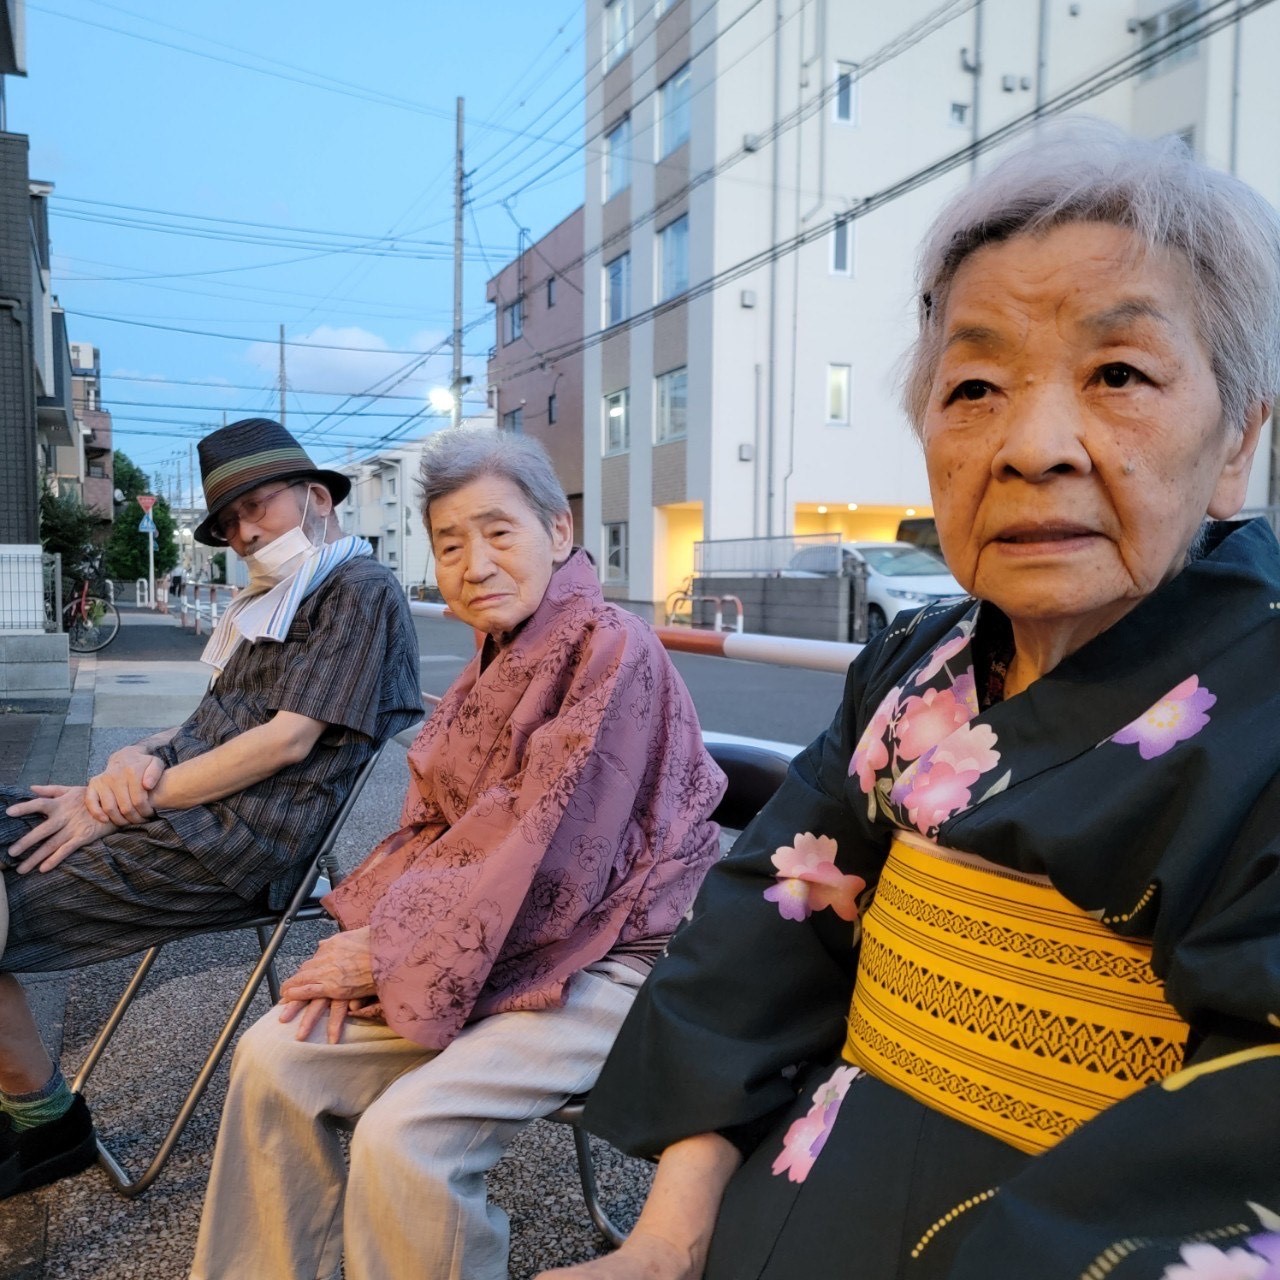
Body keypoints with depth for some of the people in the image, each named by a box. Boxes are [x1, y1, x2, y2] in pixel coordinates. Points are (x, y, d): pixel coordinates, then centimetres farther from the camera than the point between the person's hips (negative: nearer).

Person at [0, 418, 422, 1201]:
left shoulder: (361, 591, -8)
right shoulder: (277, 602, 21)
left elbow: (286, 740, -16)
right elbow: (210, 730, 17)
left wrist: (130, 802, -14)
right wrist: (135, 757, -5)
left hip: (240, 843, -9)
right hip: (187, 808, 9)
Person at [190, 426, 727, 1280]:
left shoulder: (613, 650, -17)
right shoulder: (493, 667, 10)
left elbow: (549, 861, -22)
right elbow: (430, 830, 10)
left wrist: (394, 950, -14)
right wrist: (371, 938, -8)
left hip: (603, 959, -8)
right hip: (482, 953, 8)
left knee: (405, 1135, -24)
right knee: (278, 1056, 0)